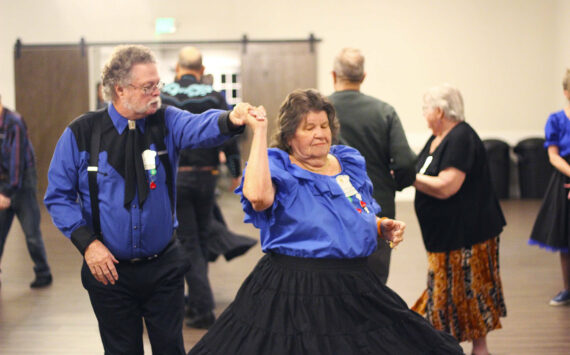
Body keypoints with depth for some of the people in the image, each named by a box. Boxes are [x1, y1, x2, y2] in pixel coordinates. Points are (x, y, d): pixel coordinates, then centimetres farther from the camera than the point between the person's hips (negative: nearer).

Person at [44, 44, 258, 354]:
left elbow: (200, 127, -28)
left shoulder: (166, 122, -5)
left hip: (163, 267, 2)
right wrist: (86, 242, -14)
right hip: (109, 268, -1)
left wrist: (230, 119, -51)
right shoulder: (81, 133, -8)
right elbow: (58, 196, -2)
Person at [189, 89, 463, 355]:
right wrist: (259, 132, -23)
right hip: (295, 292, -6)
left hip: (355, 289, 6)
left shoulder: (350, 163, 13)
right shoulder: (279, 167, -6)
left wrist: (384, 228, 4)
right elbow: (257, 196, -31)